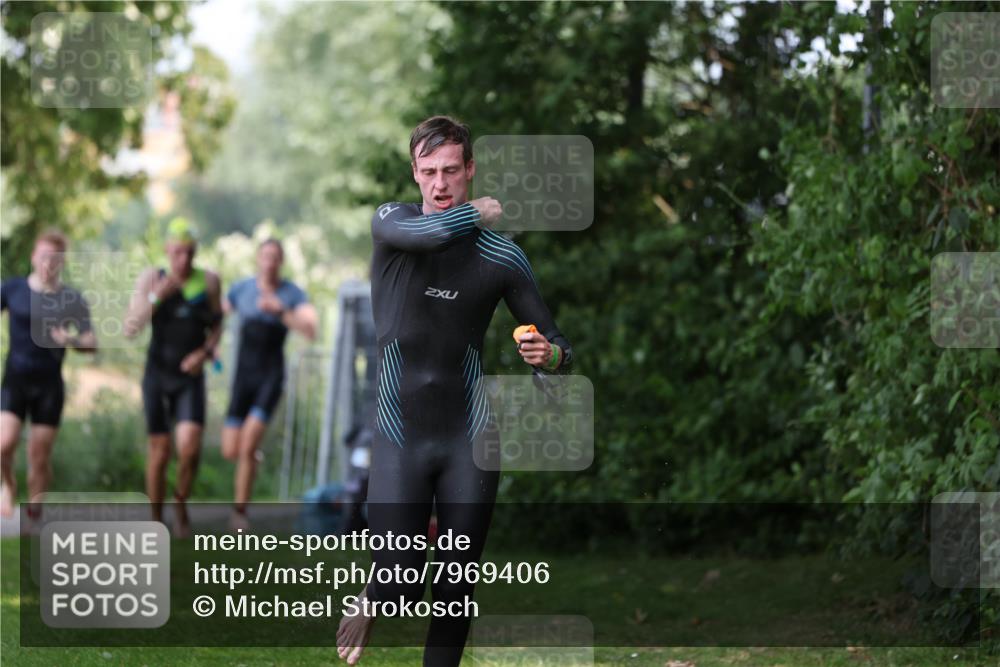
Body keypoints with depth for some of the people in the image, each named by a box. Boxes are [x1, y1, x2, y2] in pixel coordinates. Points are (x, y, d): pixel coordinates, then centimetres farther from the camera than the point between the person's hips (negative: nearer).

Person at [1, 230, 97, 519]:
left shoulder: (72, 300, 1)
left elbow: (92, 344, 2)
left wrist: (72, 341, -19)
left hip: (50, 385, 1)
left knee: (40, 456, 1)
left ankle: (33, 515, 15)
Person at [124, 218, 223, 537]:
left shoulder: (208, 281, -5)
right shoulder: (151, 278, -10)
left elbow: (216, 325, 10)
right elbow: (130, 329, -14)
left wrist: (206, 351, -9)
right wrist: (155, 297, -27)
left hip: (190, 377, 1)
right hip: (157, 375, 0)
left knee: (190, 447, -17)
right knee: (160, 451, 3)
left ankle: (181, 502, 11)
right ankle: (156, 521, 21)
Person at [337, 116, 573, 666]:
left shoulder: (503, 257, 0)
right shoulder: (391, 222, -1)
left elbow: (554, 343, 4)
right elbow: (429, 233, -25)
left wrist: (551, 355, -19)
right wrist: (482, 211, -6)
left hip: (469, 439, 1)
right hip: (399, 438, -1)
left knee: (456, 591, 3)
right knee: (401, 589, -7)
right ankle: (372, 600, 28)